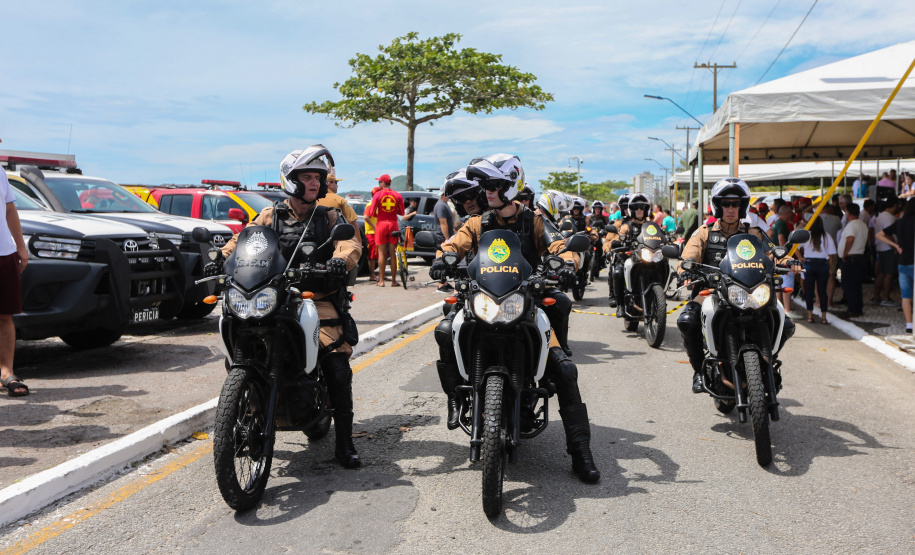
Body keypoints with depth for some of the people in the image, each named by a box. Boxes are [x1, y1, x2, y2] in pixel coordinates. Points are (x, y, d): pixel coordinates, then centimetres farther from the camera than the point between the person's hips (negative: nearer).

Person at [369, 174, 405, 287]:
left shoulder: (377, 195, -3)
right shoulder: (397, 195, 3)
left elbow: (372, 213, -6)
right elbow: (402, 212, 4)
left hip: (381, 223, -2)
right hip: (393, 224, 2)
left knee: (381, 253, 3)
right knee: (393, 253, 6)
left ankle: (381, 280, 3)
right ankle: (393, 280, 6)